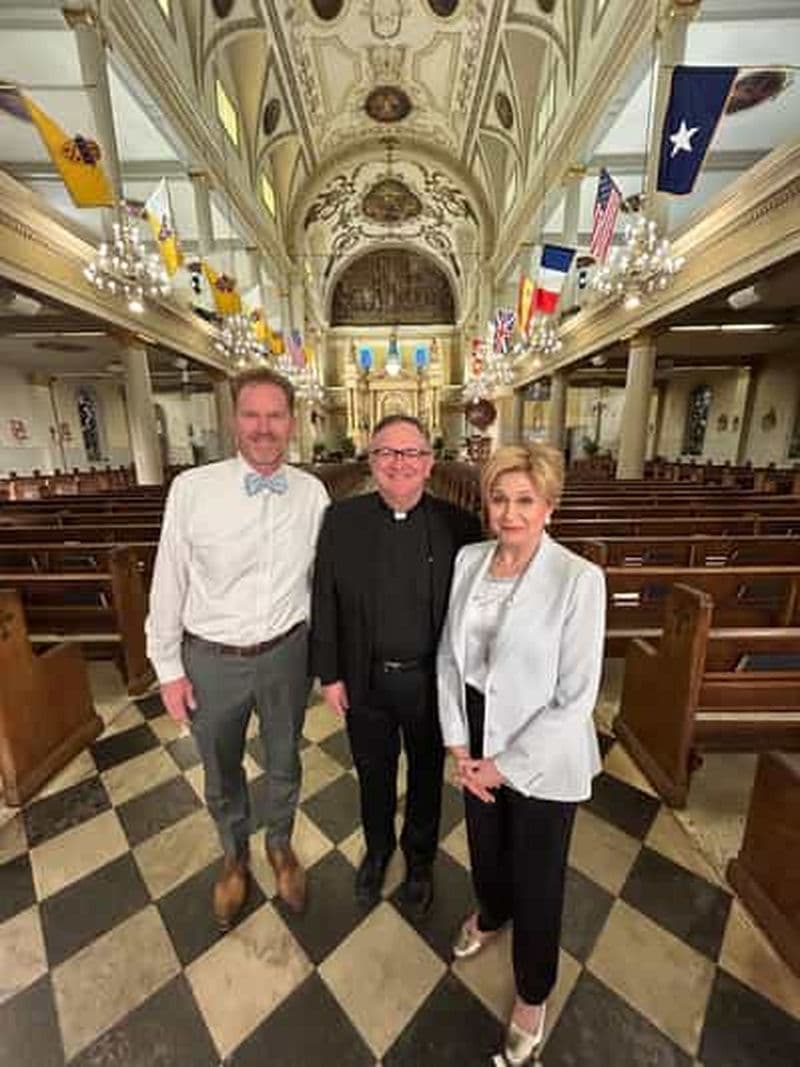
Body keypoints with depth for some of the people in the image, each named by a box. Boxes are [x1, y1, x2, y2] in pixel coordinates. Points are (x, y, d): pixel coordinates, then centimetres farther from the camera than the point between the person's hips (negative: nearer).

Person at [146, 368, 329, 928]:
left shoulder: (312, 492, -8)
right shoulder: (192, 488, -14)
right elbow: (168, 583, -6)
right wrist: (168, 668, -1)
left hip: (286, 654, 1)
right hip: (211, 659, 0)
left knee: (284, 762, 24)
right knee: (222, 774, 24)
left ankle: (281, 845, 56)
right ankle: (235, 857, 56)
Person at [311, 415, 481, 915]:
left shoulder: (459, 525, -12)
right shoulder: (341, 520, -9)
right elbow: (324, 603, -5)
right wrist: (329, 674, -3)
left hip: (431, 681, 0)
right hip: (365, 680, 1)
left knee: (427, 774, 24)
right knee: (373, 774, 25)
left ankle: (420, 857, 55)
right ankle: (377, 850, 57)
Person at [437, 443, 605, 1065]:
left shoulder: (579, 579, -21)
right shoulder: (468, 560, -7)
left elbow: (576, 699, -18)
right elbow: (449, 654, 0)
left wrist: (507, 765, -12)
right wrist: (459, 744, -4)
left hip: (543, 756, -4)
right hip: (478, 740, 5)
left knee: (538, 878, 19)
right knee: (485, 844, 29)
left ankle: (533, 995, 53)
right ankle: (490, 914, 65)